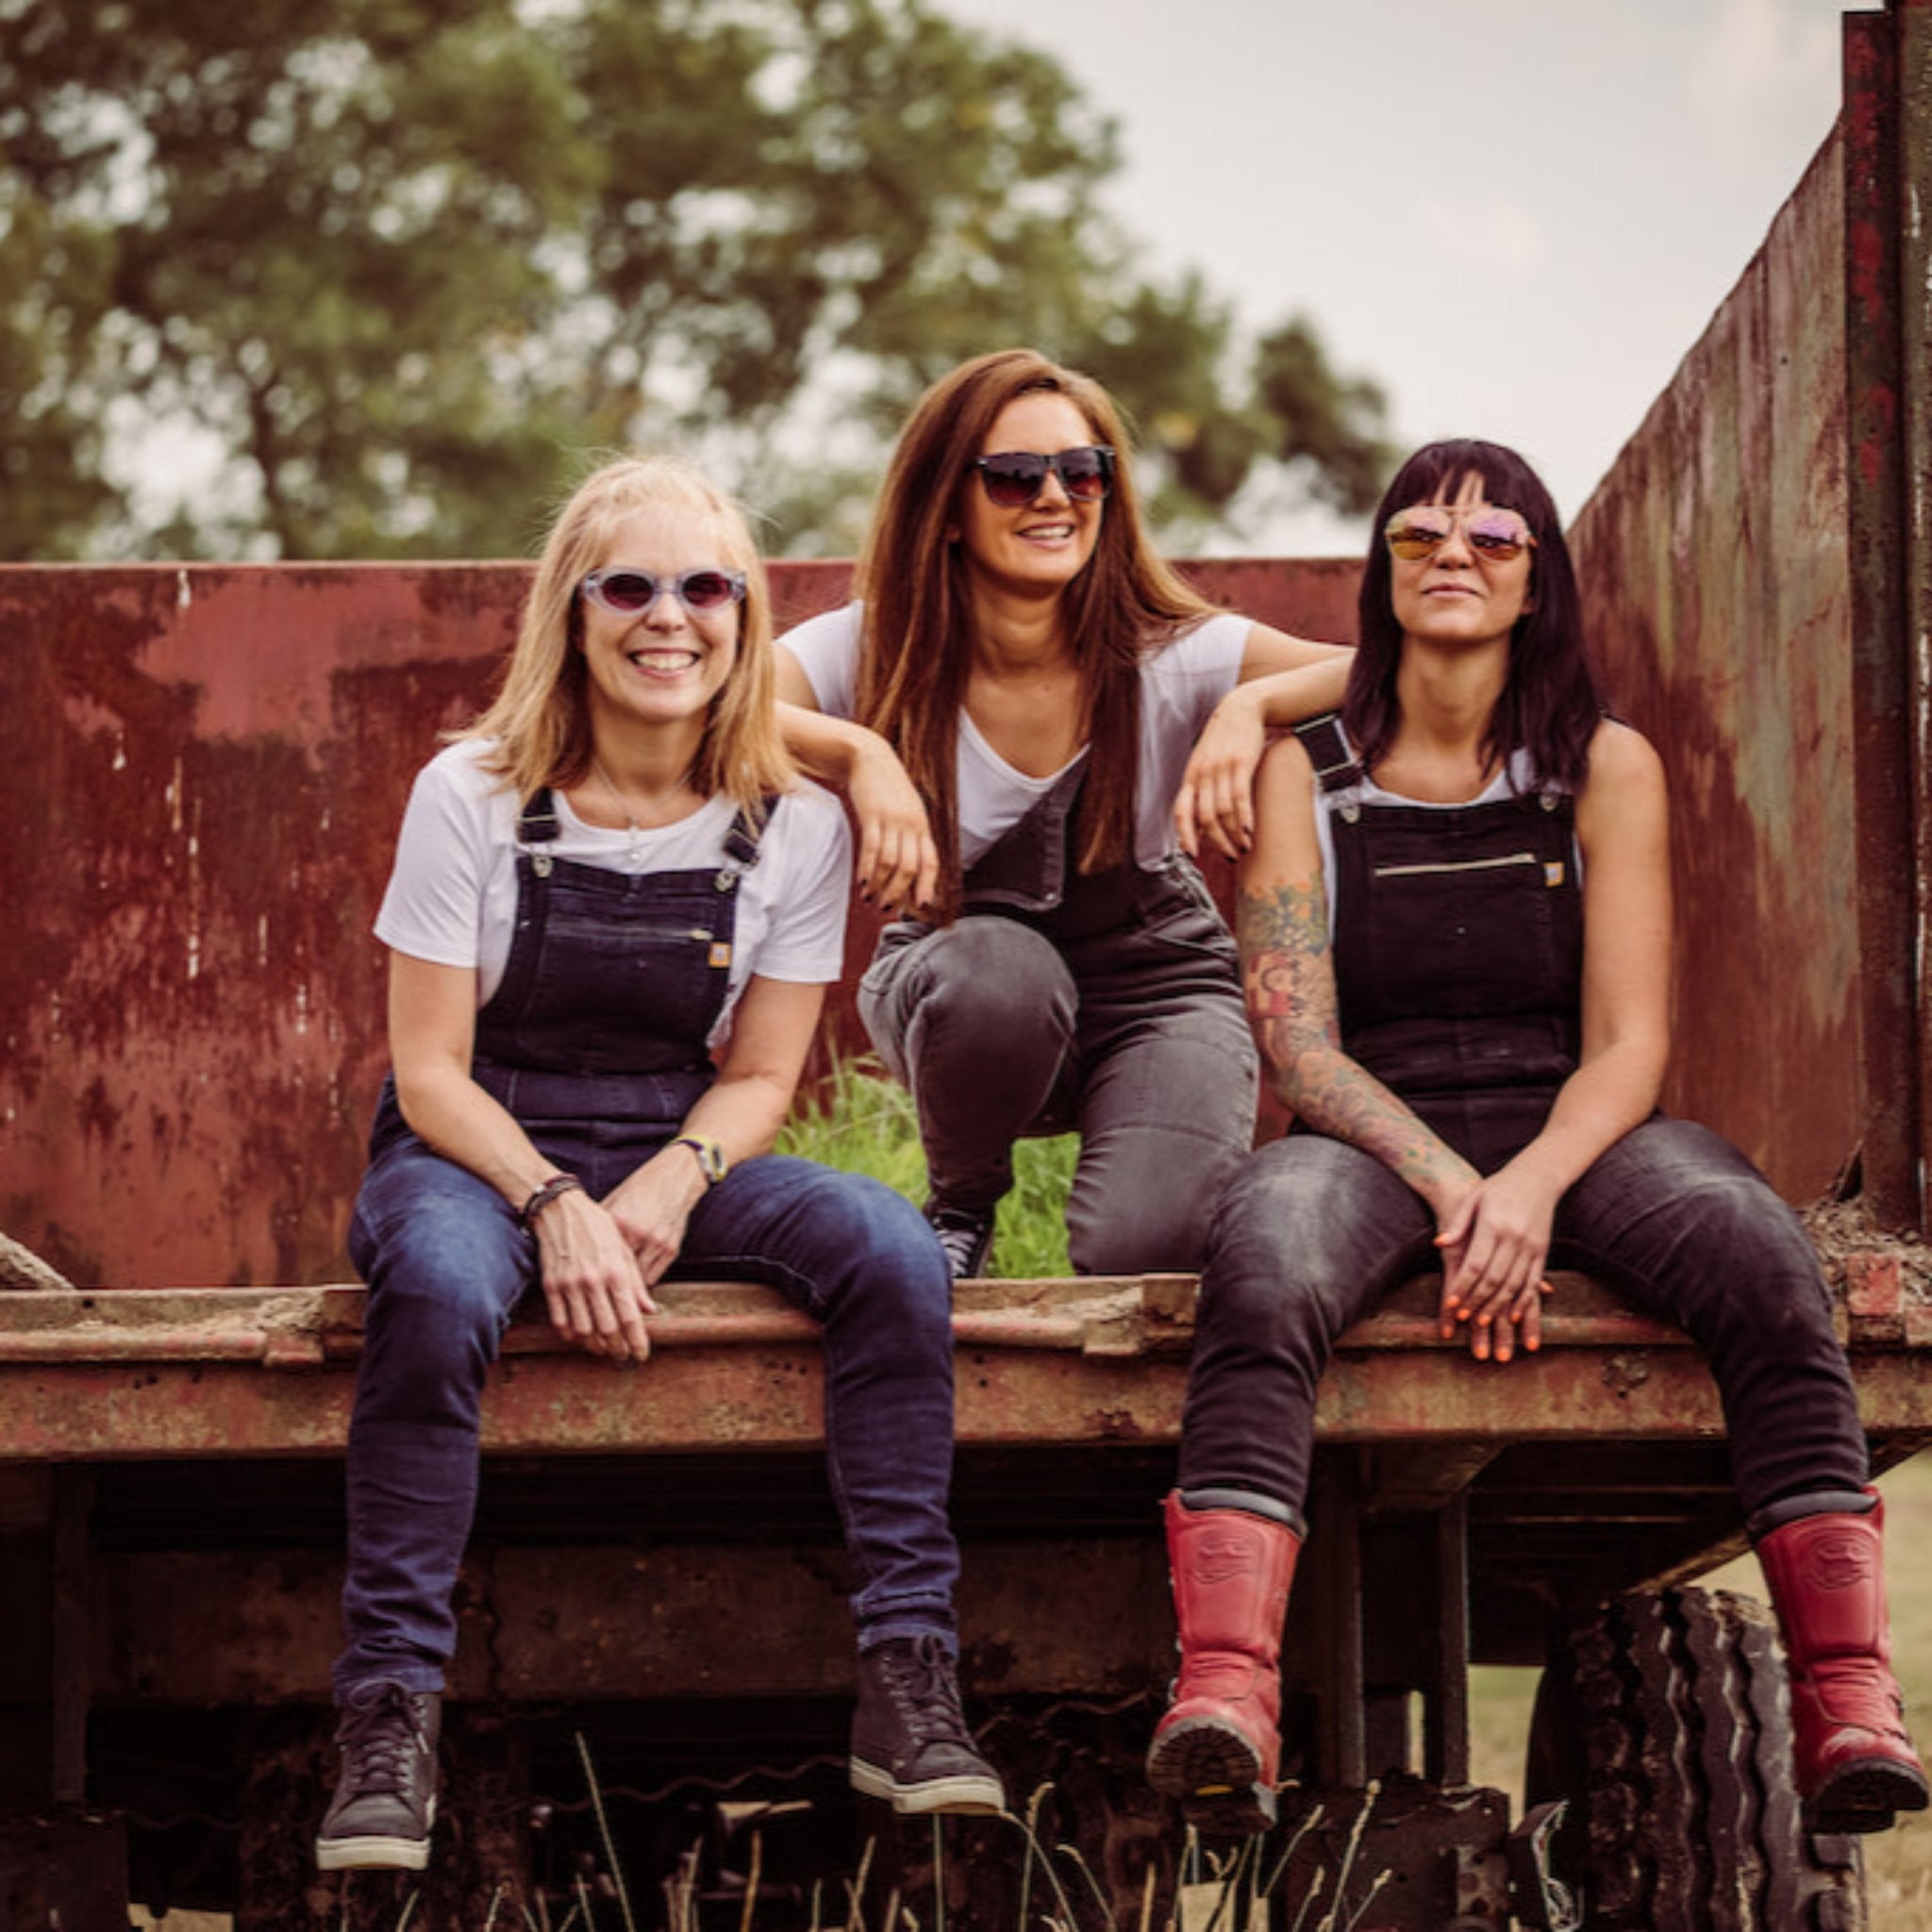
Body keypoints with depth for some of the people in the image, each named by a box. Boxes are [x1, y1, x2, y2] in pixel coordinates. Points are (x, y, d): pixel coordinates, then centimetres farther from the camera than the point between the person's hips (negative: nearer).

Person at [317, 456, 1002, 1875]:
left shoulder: (795, 825, 1)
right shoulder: (473, 799, -6)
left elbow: (760, 1075, 5)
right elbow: (431, 1072, -7)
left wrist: (671, 1183, -17)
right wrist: (554, 1205, -24)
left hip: (682, 1158, 3)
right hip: (474, 1154, -3)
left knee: (893, 1250, -26)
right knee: (438, 1287, -39)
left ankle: (909, 1682, -24)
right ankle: (390, 1716, -35)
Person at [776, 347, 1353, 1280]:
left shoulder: (1172, 656, -17)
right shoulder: (876, 651, -17)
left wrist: (1253, 704, -39)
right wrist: (859, 753, -45)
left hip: (1153, 976, 0)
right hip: (956, 985, 1)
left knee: (1146, 1249, -28)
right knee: (998, 965, -38)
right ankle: (959, 1207, -4)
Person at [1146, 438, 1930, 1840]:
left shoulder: (1606, 769, 8)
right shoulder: (1308, 775, 8)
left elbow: (1630, 1043, 1)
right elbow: (1297, 1042, 0)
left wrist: (1529, 1188, -20)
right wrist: (1450, 1190, -17)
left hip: (1570, 1133, 1)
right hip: (1372, 1140, -1)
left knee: (1755, 1249, -32)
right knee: (1264, 1256, -37)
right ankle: (1224, 1697, -55)